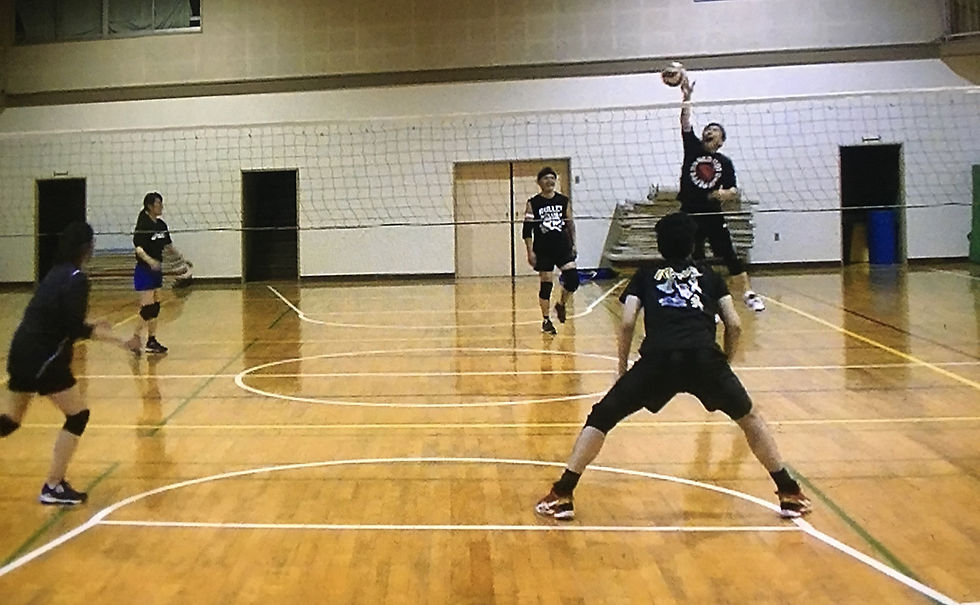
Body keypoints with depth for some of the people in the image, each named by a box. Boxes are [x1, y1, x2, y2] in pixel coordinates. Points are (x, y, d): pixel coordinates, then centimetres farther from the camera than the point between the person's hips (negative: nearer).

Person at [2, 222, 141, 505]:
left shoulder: (57, 273, 12)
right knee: (78, 415, 2)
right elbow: (74, 328, -19)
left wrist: (91, 328, 30)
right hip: (42, 357, -9)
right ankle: (53, 487, 4)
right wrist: (120, 341, -19)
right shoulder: (76, 279, -14)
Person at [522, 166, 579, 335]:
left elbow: (570, 224, 15)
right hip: (543, 250, -2)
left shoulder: (564, 201, 6)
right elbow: (527, 229, -3)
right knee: (546, 284, 1)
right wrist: (530, 251, -9)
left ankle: (561, 305, 17)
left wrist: (573, 244, 10)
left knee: (573, 278, -11)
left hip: (563, 247, 3)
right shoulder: (533, 204, -3)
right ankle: (546, 321, 12)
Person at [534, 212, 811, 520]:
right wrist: (725, 364, 31)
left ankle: (562, 495, 8)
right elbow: (734, 325, 18)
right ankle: (790, 494, 25)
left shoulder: (646, 275, 25)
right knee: (749, 418, 25)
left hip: (657, 359, -1)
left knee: (600, 419, 14)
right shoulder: (708, 274, 28)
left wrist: (623, 368, 21)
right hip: (704, 357, 1)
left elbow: (627, 323, 12)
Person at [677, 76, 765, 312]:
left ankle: (748, 294, 7)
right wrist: (687, 97, -14)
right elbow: (685, 124, -5)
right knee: (694, 261, 4)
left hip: (713, 216, -1)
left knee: (731, 257, -1)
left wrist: (726, 193, -18)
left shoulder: (724, 162, 6)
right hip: (690, 215, 1)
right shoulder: (693, 148, 7)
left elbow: (734, 191, 4)